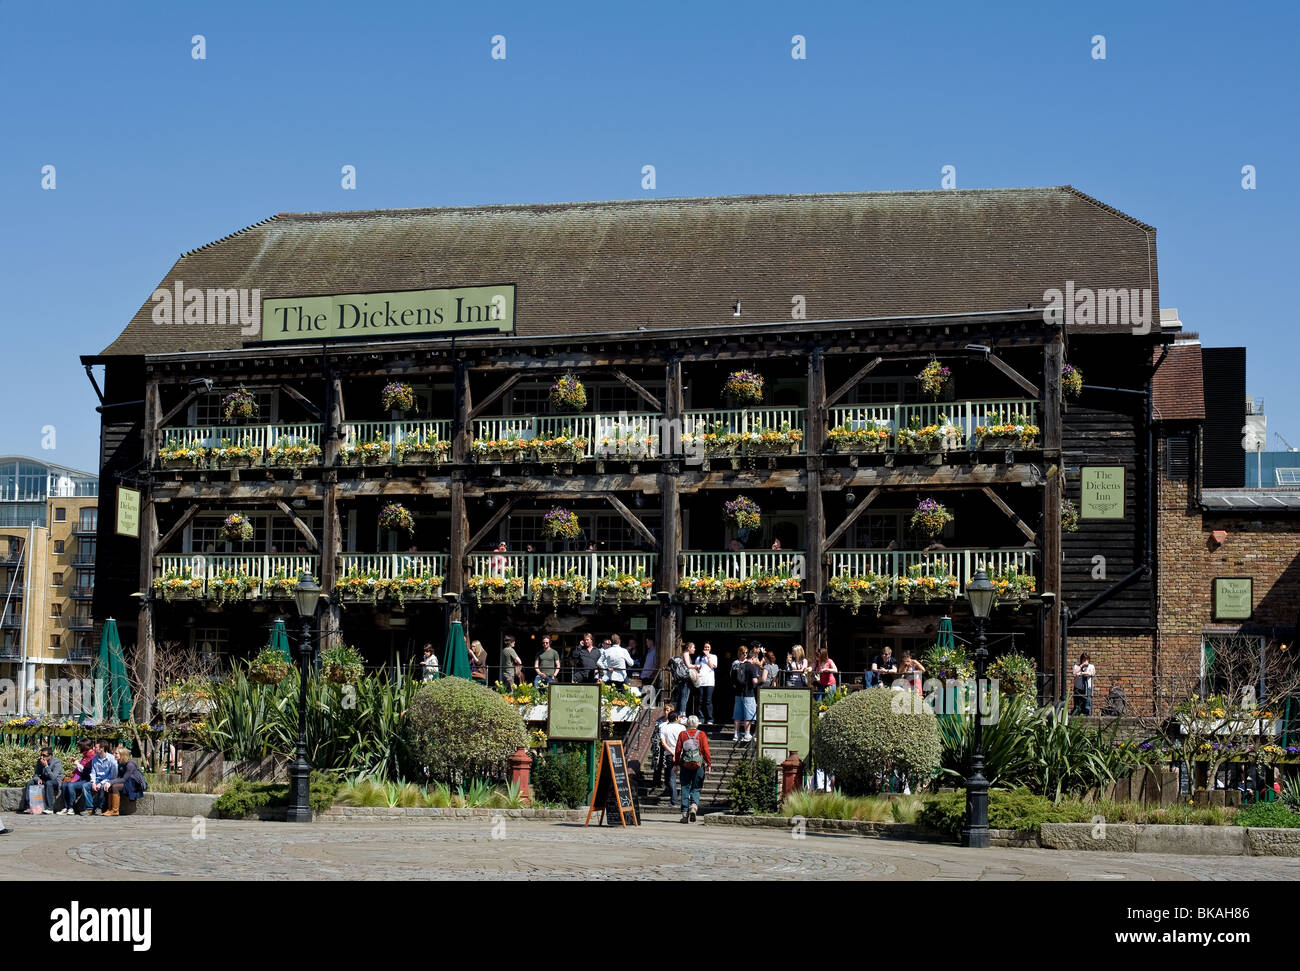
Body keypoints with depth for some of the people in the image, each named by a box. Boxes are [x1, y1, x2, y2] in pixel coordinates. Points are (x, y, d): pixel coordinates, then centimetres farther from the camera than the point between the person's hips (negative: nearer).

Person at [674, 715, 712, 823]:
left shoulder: (682, 734, 3)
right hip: (698, 765, -1)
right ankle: (694, 806, -17)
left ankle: (685, 813, 2)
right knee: (696, 789, 8)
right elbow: (706, 750, -3)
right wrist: (709, 764, 4)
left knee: (685, 789, 6)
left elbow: (678, 750, 3)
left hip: (685, 765, 1)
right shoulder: (701, 734, 0)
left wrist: (676, 764, 11)